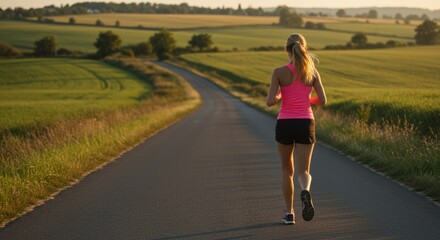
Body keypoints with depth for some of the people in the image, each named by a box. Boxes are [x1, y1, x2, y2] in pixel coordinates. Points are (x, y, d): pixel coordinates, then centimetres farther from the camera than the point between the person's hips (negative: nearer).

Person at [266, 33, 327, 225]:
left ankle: (289, 213, 19)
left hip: (285, 124, -1)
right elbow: (322, 101, 3)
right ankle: (305, 192, -34)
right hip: (305, 124, 1)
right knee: (303, 172, 1)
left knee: (287, 170, 18)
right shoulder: (312, 72, 2)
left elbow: (270, 102, -11)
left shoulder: (279, 72, -6)